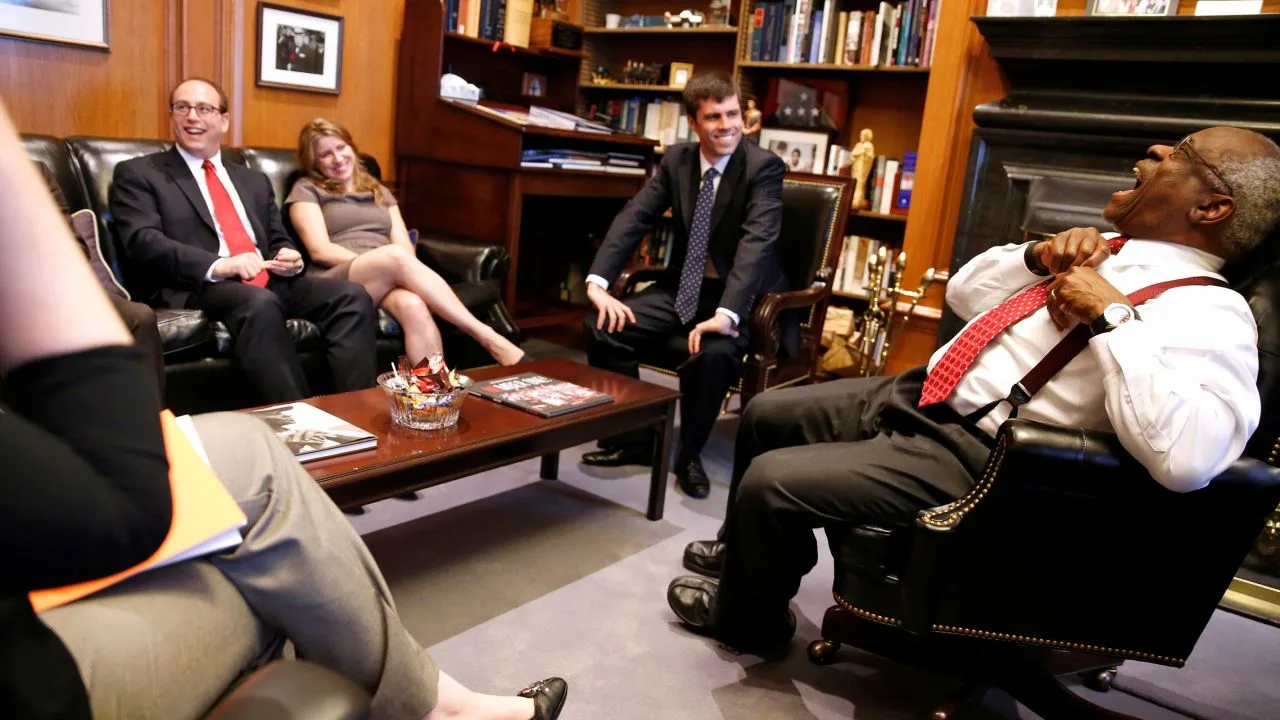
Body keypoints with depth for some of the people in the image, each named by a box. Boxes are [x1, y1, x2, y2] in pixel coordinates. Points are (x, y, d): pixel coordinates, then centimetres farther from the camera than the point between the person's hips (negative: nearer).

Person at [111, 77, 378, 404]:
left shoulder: (254, 180, 27)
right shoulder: (138, 174, 10)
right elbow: (143, 242, -5)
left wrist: (289, 257, -2)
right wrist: (217, 266, -22)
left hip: (269, 281, 5)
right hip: (199, 287, -5)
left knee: (352, 296, -22)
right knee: (260, 303, -39)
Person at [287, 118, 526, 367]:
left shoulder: (380, 192, 26)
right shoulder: (307, 190, 14)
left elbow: (406, 246, 12)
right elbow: (320, 250, -2)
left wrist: (404, 270, -13)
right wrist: (384, 261, -14)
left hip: (389, 278, 4)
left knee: (414, 306, -36)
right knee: (396, 256, -36)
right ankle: (488, 338, -42)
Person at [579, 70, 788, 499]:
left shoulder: (764, 166, -14)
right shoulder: (676, 160, 2)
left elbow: (757, 242, -28)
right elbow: (633, 218, -6)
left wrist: (726, 314, -43)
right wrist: (598, 282, -22)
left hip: (742, 296, -5)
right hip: (684, 287, 5)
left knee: (713, 352, -36)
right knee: (603, 326, -14)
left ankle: (689, 454, -8)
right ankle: (633, 437, 6)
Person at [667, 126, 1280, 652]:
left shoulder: (1210, 314, -14)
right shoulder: (1105, 256, 12)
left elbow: (1186, 457, -34)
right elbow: (963, 292, 17)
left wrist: (1111, 317, -26)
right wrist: (1037, 256, -1)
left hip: (968, 454, -9)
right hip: (913, 394, 9)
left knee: (769, 481, -17)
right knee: (765, 413, 16)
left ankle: (747, 618, 14)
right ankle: (749, 549, 41)